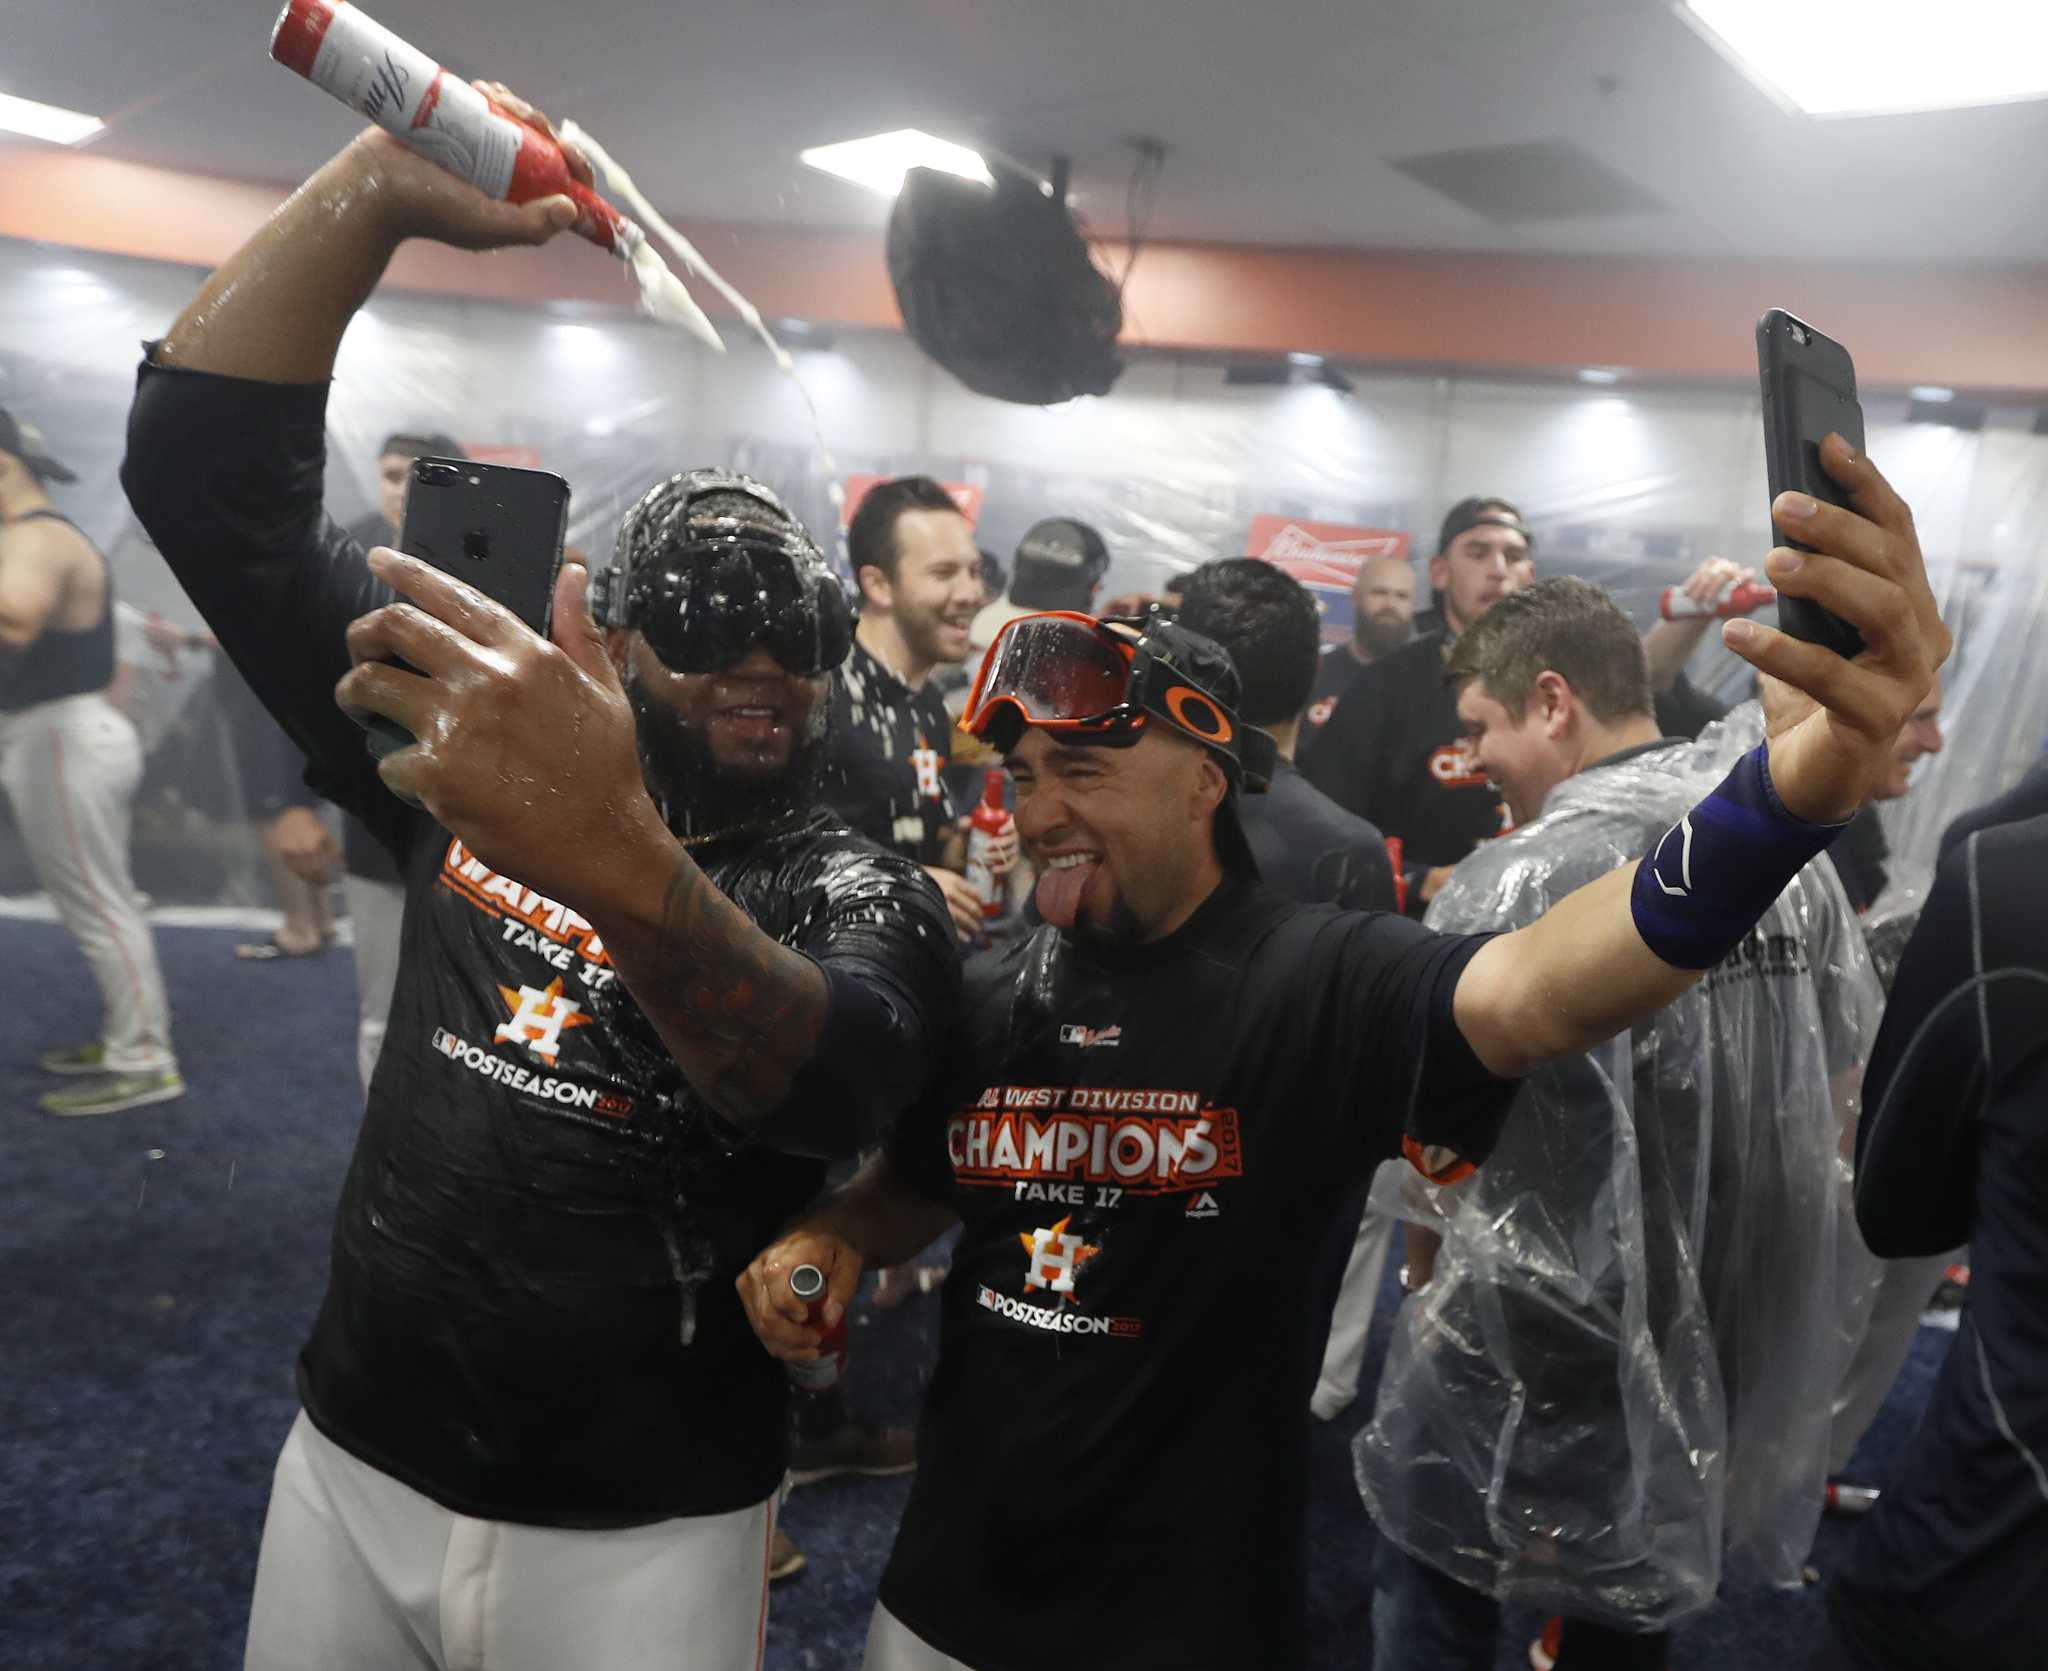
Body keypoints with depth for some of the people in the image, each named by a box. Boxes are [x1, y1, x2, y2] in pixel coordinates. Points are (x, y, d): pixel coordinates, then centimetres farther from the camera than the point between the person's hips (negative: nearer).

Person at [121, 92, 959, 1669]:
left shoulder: (863, 898, -12)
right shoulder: (476, 770, -2)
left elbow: (831, 1086, -36)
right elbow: (205, 470, -5)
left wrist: (618, 863, -55)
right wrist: (377, 184, -17)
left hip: (641, 1533, -3)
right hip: (350, 1467, 3)